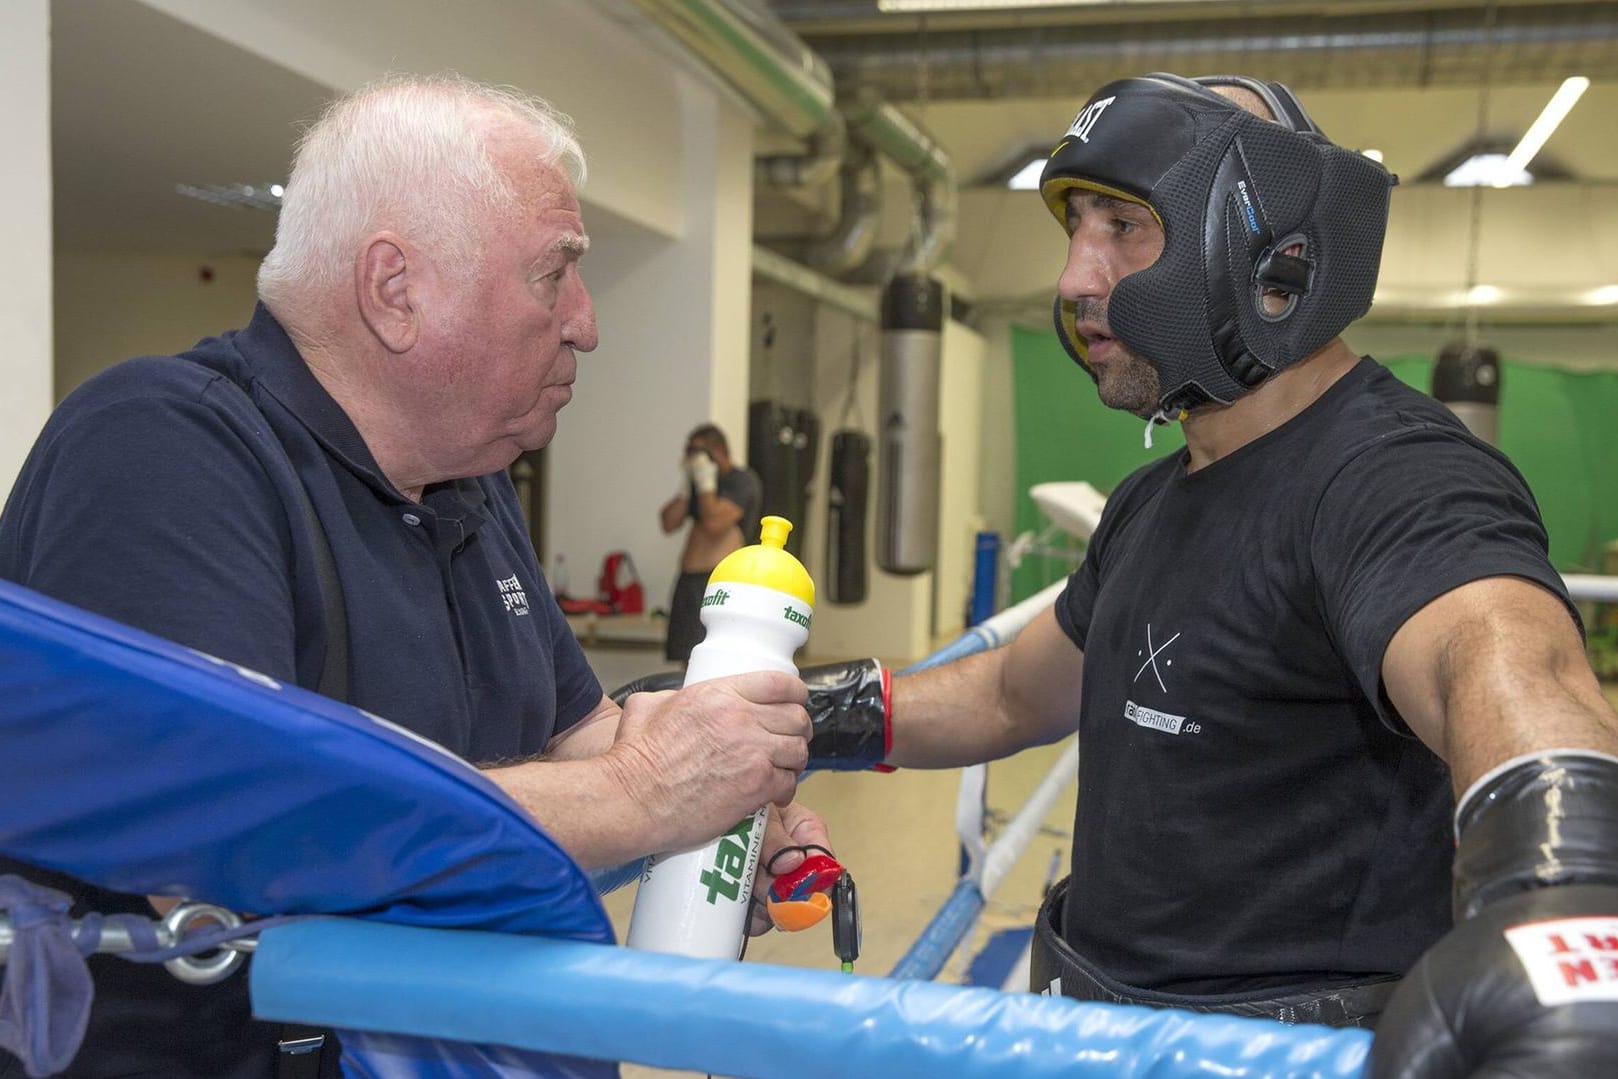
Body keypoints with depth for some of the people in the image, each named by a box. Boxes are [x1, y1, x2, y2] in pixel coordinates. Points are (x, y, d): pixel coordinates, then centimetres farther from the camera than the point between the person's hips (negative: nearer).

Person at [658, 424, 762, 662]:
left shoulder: (743, 481, -4)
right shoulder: (698, 482, 18)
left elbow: (714, 523, -18)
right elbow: (668, 524, 11)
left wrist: (706, 484, -8)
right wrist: (684, 487, 3)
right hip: (690, 580, 8)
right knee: (688, 659, 8)